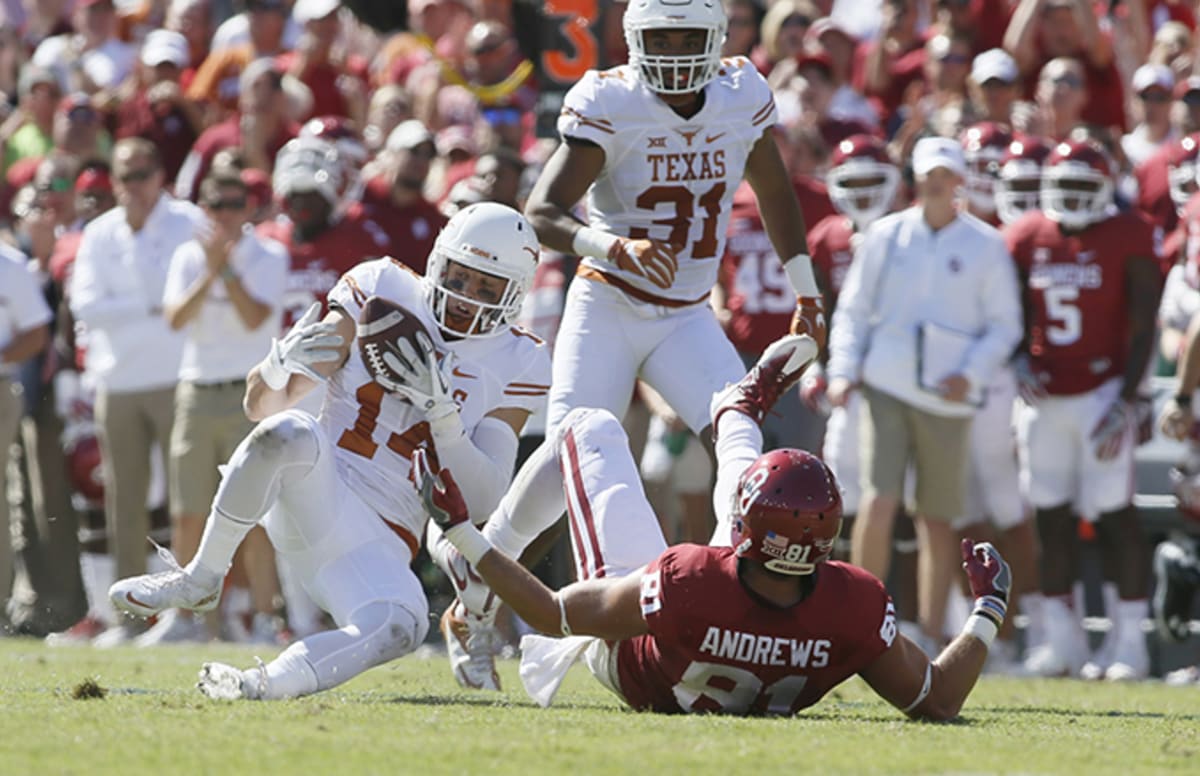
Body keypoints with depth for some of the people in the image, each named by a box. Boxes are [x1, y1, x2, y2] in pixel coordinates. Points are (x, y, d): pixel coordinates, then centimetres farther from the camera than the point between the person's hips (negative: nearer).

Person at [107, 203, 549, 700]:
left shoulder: (515, 364, 6)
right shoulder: (382, 291, 4)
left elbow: (482, 499, -3)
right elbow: (261, 405, 5)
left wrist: (442, 409, -17)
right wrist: (282, 364, -20)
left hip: (381, 545, 0)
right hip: (313, 494, 0)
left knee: (399, 627, -35)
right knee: (286, 431, -37)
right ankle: (200, 580, -18)